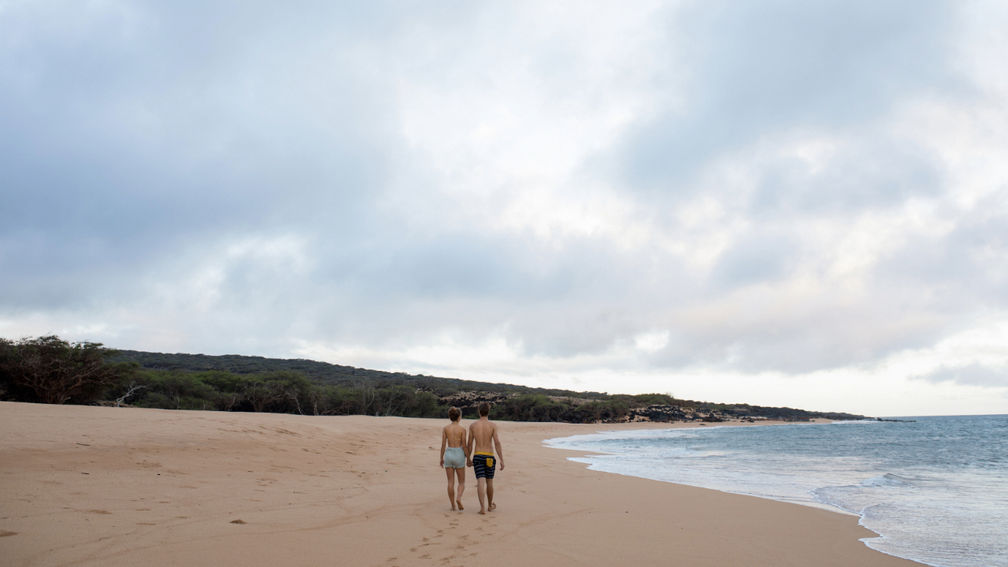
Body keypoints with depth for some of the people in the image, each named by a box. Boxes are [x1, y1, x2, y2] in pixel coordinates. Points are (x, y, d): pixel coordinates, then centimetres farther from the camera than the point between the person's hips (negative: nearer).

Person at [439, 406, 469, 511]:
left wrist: (441, 458, 10)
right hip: (459, 455, -2)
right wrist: (468, 458, 5)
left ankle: (453, 506, 9)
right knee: (462, 482, 10)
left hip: (448, 454, 2)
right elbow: (464, 446, -7)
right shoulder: (462, 429, -8)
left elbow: (443, 445, -1)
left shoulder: (445, 428, -1)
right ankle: (458, 498, -17)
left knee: (450, 482, 9)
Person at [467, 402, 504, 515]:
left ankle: (483, 507, -18)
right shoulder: (493, 425, -5)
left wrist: (469, 459, 18)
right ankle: (490, 505, 31)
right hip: (489, 457, 0)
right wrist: (502, 460, -9)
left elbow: (470, 444, 6)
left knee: (480, 482, -5)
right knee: (489, 481, 15)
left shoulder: (473, 425, 1)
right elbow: (497, 443, -11)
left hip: (477, 456, 1)